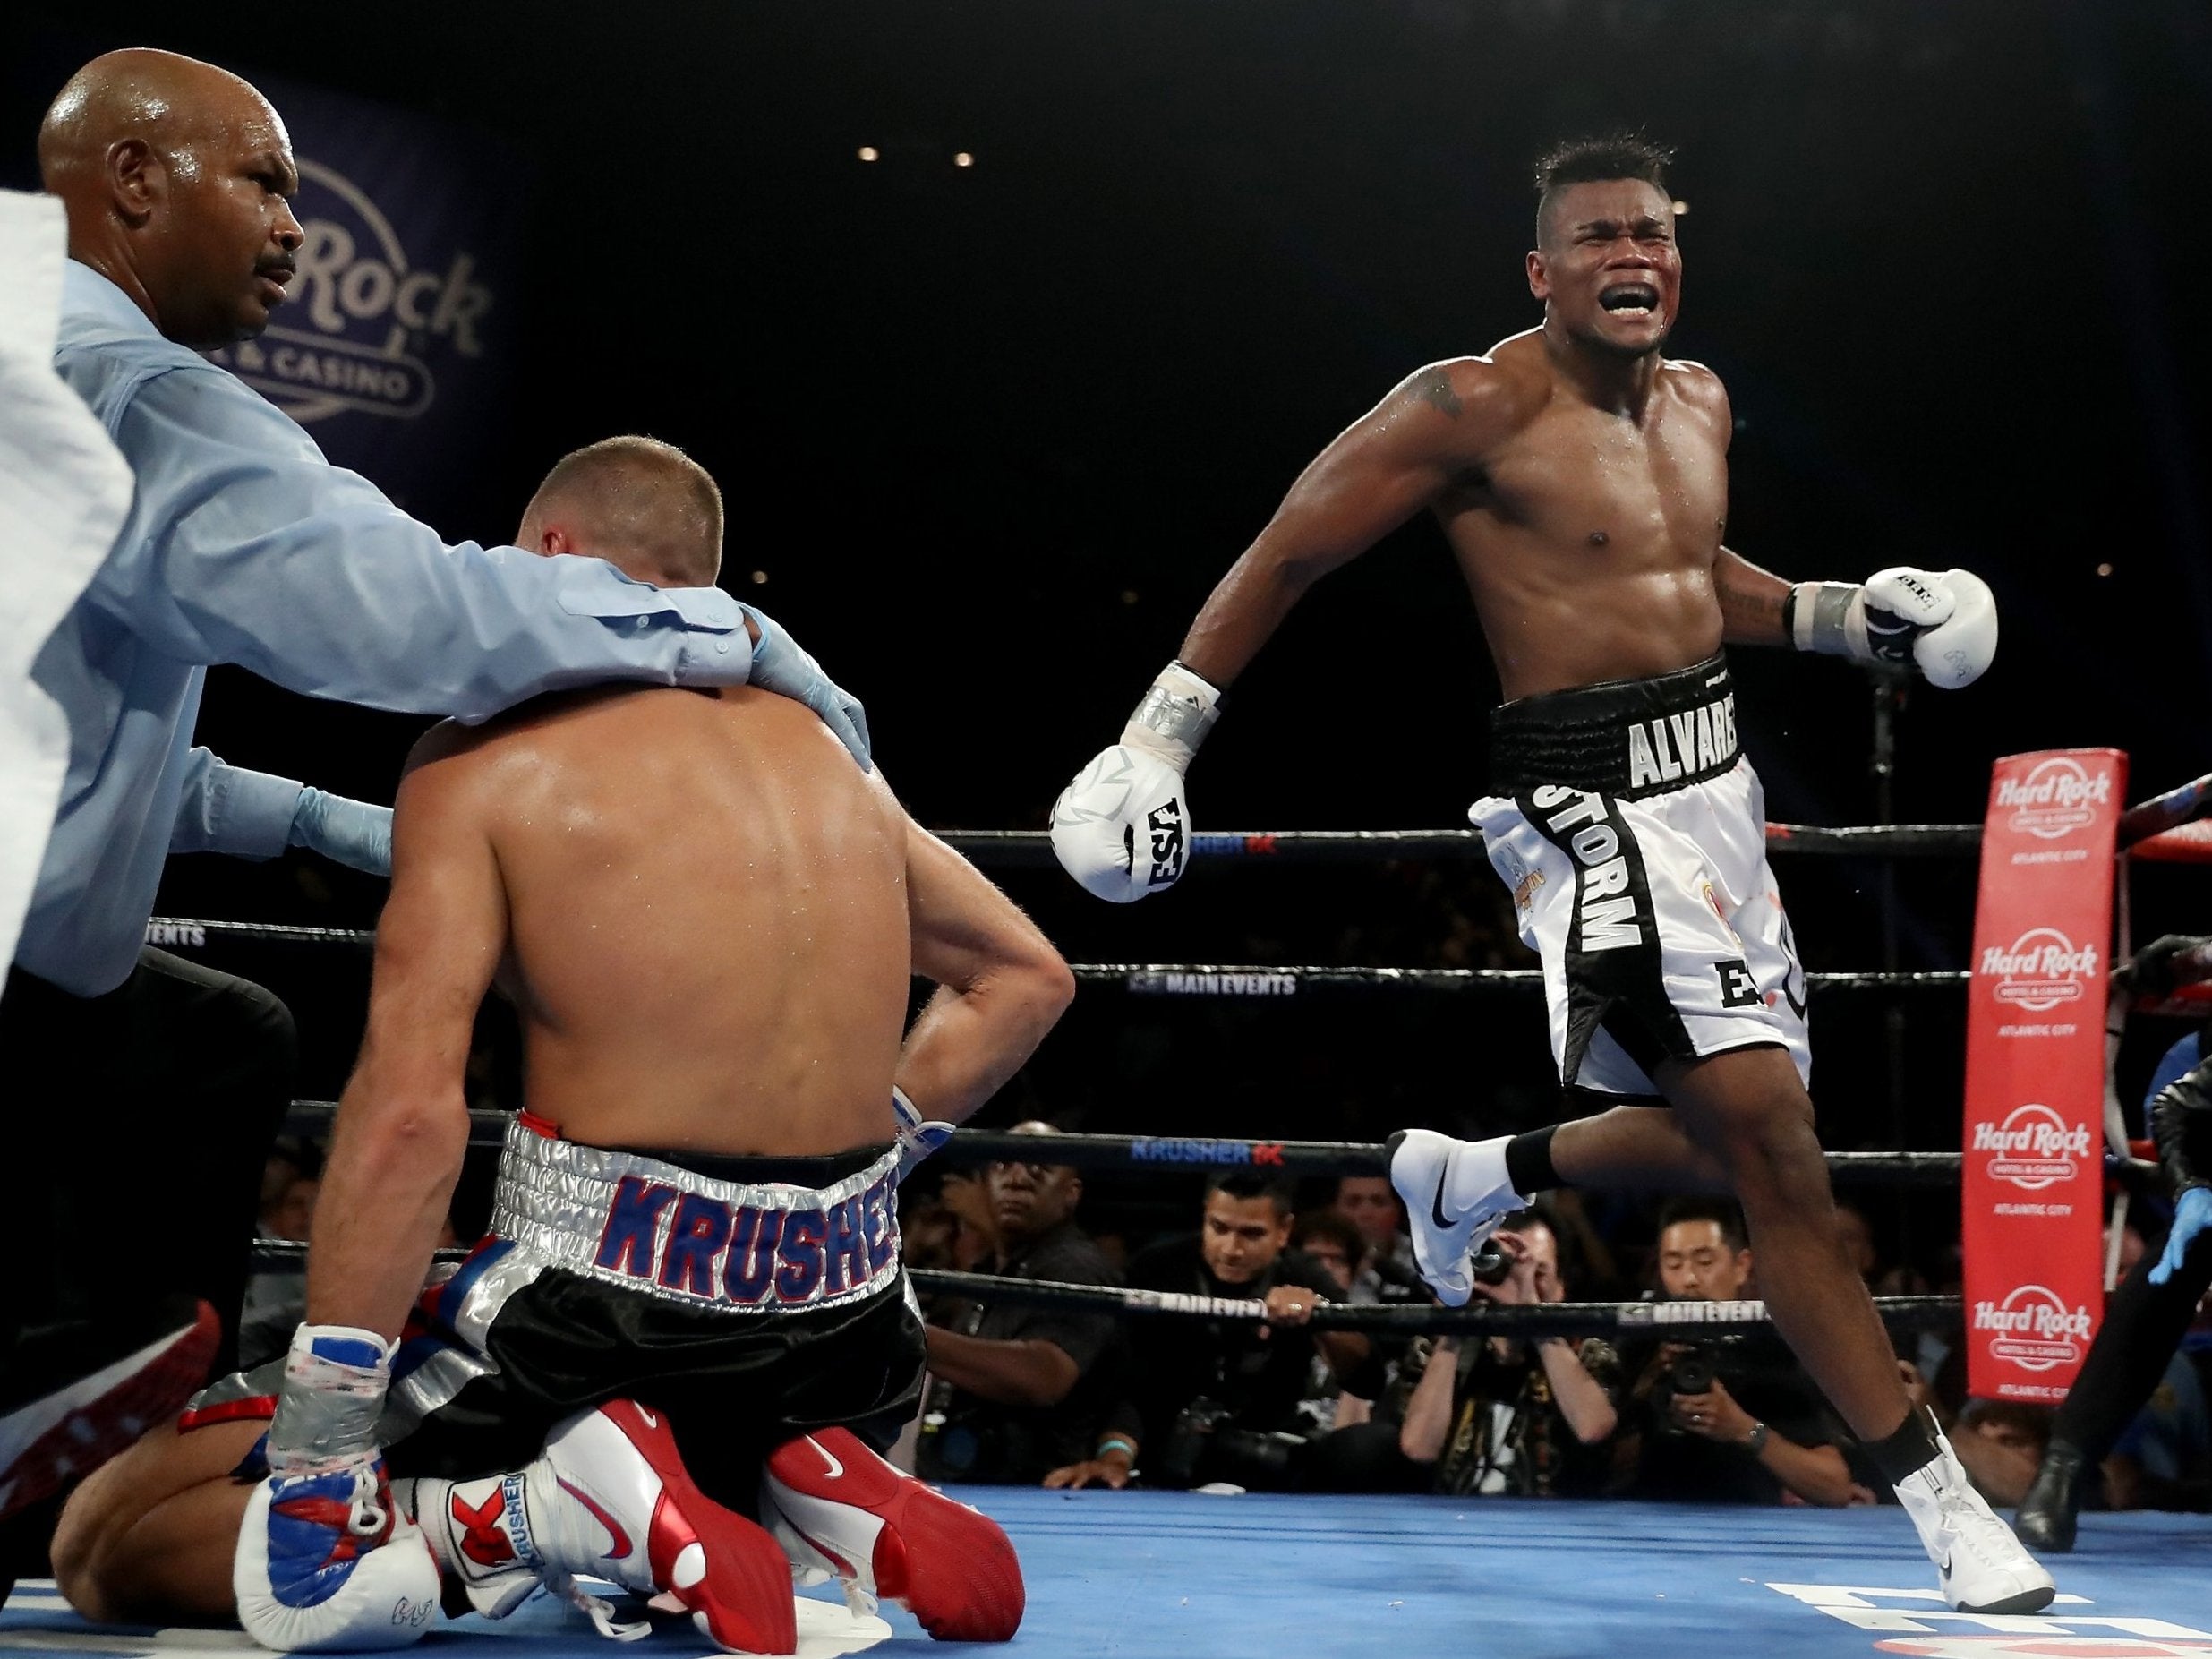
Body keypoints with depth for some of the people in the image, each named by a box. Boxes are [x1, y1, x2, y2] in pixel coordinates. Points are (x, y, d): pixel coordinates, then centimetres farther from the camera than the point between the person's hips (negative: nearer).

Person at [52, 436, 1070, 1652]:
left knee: (107, 1544, 6)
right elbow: (1025, 978, 21)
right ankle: (813, 1491, 7)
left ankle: (563, 1500, -13)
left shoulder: (486, 760, -7)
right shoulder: (831, 755, 12)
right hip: (845, 1315, 6)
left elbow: (409, 1110, -17)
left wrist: (317, 1444, -14)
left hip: (599, 1310, -6)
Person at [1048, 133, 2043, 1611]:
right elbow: (1286, 557, -7)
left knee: (1732, 1140, 17)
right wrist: (1157, 738, -9)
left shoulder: (1702, 403, 13)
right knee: (1775, 1149, -13)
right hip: (1593, 807, -9)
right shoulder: (1480, 408, -11)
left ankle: (1475, 1173, 42)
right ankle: (1942, 1501, -3)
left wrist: (1844, 617, 16)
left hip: (1715, 783, 9)